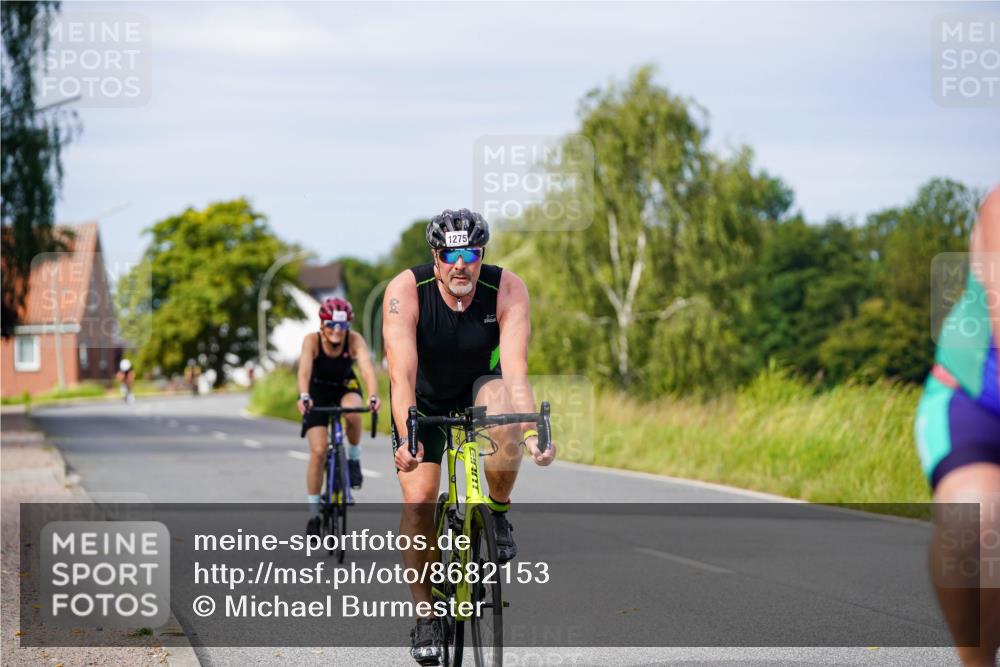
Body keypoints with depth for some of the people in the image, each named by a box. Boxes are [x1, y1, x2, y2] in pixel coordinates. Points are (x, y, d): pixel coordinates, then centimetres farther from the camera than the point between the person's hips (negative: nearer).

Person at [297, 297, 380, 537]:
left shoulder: (355, 340, -25)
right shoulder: (312, 340, -26)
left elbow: (367, 368, -39)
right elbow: (304, 370, -41)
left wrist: (373, 396, -57)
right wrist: (303, 396, -60)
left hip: (345, 387, 0)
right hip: (318, 392, 0)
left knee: (352, 412, -37)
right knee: (318, 451, -13)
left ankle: (354, 457, -8)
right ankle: (313, 513, -1)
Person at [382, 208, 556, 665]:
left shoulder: (507, 290, -26)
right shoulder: (406, 291, -29)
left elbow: (515, 369, -34)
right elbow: (402, 373, -37)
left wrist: (531, 430, -50)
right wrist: (406, 439, -51)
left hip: (480, 387, 0)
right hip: (424, 399, 0)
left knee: (505, 419, -35)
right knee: (418, 498, -14)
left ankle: (498, 513, -9)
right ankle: (425, 613, 2)